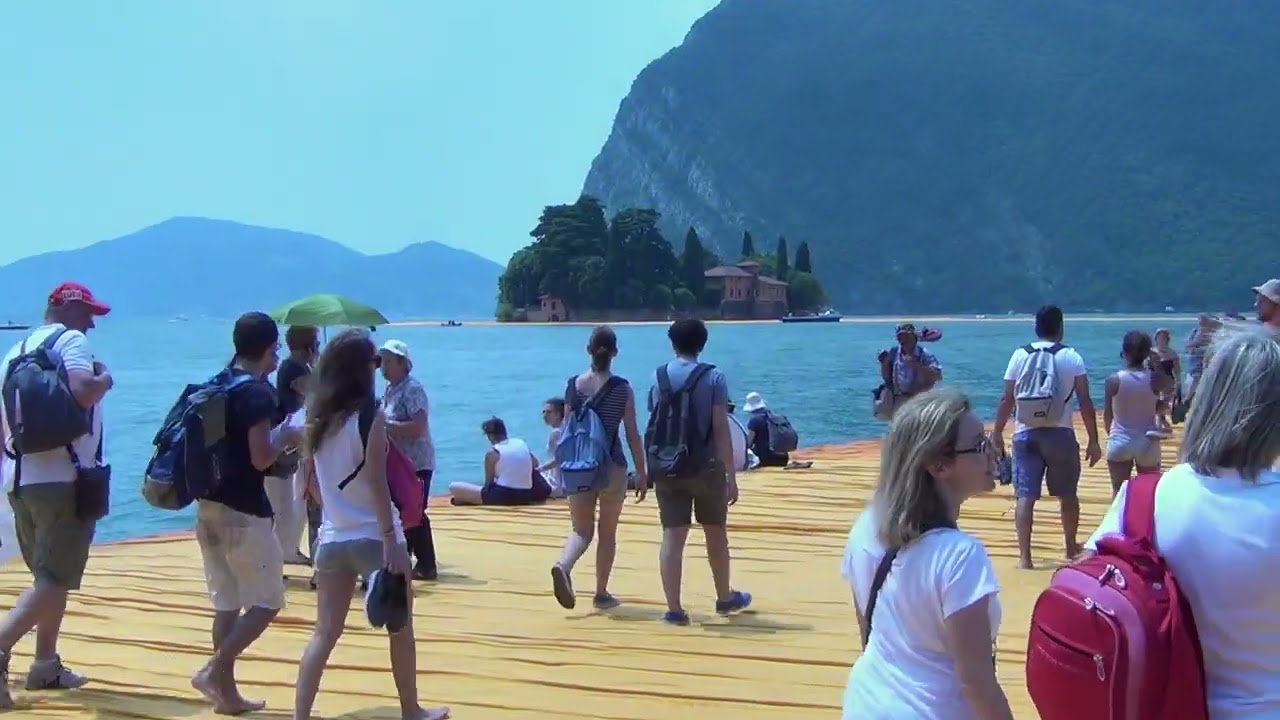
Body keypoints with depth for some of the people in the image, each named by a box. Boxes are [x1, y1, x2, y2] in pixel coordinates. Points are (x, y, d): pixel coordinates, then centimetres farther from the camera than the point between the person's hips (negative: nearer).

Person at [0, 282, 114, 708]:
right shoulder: (71, 340, -7)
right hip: (63, 479, -8)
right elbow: (82, 391, -25)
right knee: (54, 579, -7)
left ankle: (46, 665, 21)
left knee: (49, 575, 19)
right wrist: (105, 380, -4)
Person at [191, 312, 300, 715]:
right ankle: (213, 670, -7)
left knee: (226, 603, 12)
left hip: (209, 505, 8)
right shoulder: (258, 393, -13)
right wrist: (286, 437, -1)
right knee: (267, 601, 2)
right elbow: (261, 459, -19)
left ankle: (227, 692, 14)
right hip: (243, 510, -8)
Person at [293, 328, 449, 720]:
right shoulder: (370, 416, -14)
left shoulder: (317, 417, 4)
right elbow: (377, 485, -18)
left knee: (325, 632, 7)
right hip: (373, 537, -5)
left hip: (332, 538, 5)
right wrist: (391, 541, -17)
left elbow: (313, 482, 10)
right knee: (400, 628, 13)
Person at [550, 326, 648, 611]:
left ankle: (563, 566, -19)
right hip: (612, 468, -2)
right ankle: (601, 593, 17)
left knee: (581, 529, 11)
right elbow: (633, 435, -7)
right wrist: (642, 473, 1)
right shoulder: (622, 388, -8)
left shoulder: (573, 385, -1)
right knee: (607, 532, 12)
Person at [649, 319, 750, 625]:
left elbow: (654, 423, 6)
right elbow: (721, 430, -10)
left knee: (672, 536, 1)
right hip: (705, 467, -2)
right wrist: (731, 476, -7)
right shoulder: (713, 378, -7)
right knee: (716, 533, 15)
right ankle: (725, 598, 30)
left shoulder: (659, 376, 2)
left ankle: (674, 608, -3)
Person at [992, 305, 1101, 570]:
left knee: (1025, 495, -1)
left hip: (1026, 433, 0)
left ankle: (1024, 556, -7)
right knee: (1068, 494, 17)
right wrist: (1093, 441, 2)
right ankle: (1071, 548, 32)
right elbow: (1085, 402, -3)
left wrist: (998, 433, 9)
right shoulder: (1072, 357, -1)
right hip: (1060, 433, 0)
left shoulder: (1020, 356, 2)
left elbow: (1007, 400, 1)